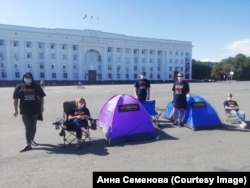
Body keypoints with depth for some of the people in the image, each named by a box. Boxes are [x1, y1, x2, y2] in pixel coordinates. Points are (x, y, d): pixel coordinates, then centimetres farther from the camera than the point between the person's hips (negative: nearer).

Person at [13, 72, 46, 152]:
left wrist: (42, 106, 3)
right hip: (25, 111, -1)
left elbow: (41, 97, 8)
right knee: (28, 127, -5)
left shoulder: (36, 87, 4)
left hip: (35, 110, 2)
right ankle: (28, 144, 0)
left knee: (33, 126, 14)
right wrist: (15, 109, -1)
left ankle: (32, 139, 35)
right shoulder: (19, 87, 2)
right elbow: (15, 98, 3)